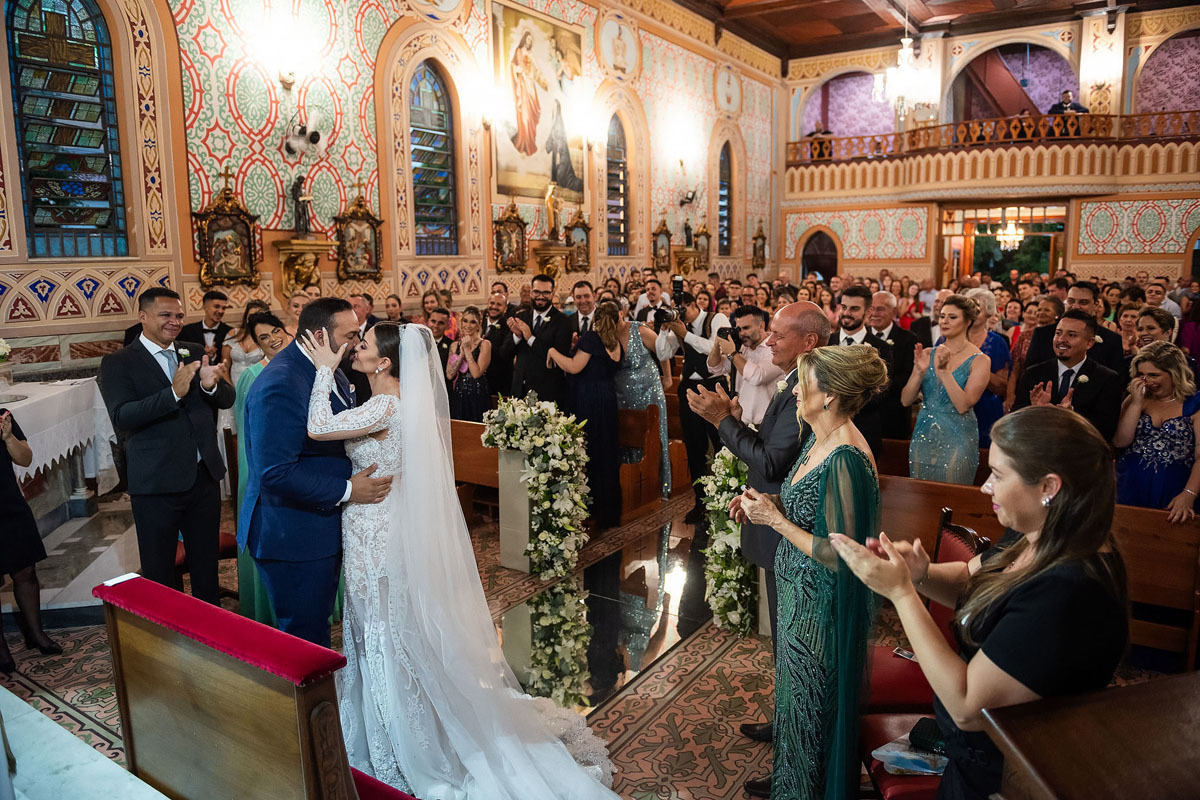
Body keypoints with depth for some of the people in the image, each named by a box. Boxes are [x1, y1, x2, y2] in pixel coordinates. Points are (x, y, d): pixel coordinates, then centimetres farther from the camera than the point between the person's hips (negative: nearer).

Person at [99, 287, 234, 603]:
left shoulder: (196, 353, 8)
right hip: (156, 483, -4)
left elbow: (227, 400, 3)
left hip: (204, 476, 4)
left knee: (206, 565, 18)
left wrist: (211, 385, -20)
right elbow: (121, 416, -18)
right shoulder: (118, 363, -5)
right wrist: (174, 393, -30)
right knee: (158, 574, 9)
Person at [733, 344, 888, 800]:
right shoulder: (818, 440, 0)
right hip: (799, 593, 9)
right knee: (794, 691, 27)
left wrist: (775, 519, -22)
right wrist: (768, 503, -4)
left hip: (820, 607, -9)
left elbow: (840, 555, -29)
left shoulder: (846, 460, -30)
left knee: (808, 703, 14)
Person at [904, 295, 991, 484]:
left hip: (957, 440, -4)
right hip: (924, 436, 4)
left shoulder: (980, 361, -6)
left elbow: (963, 405, -18)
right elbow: (906, 400, -2)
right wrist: (920, 371, -17)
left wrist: (944, 370, -24)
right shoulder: (928, 354, 4)